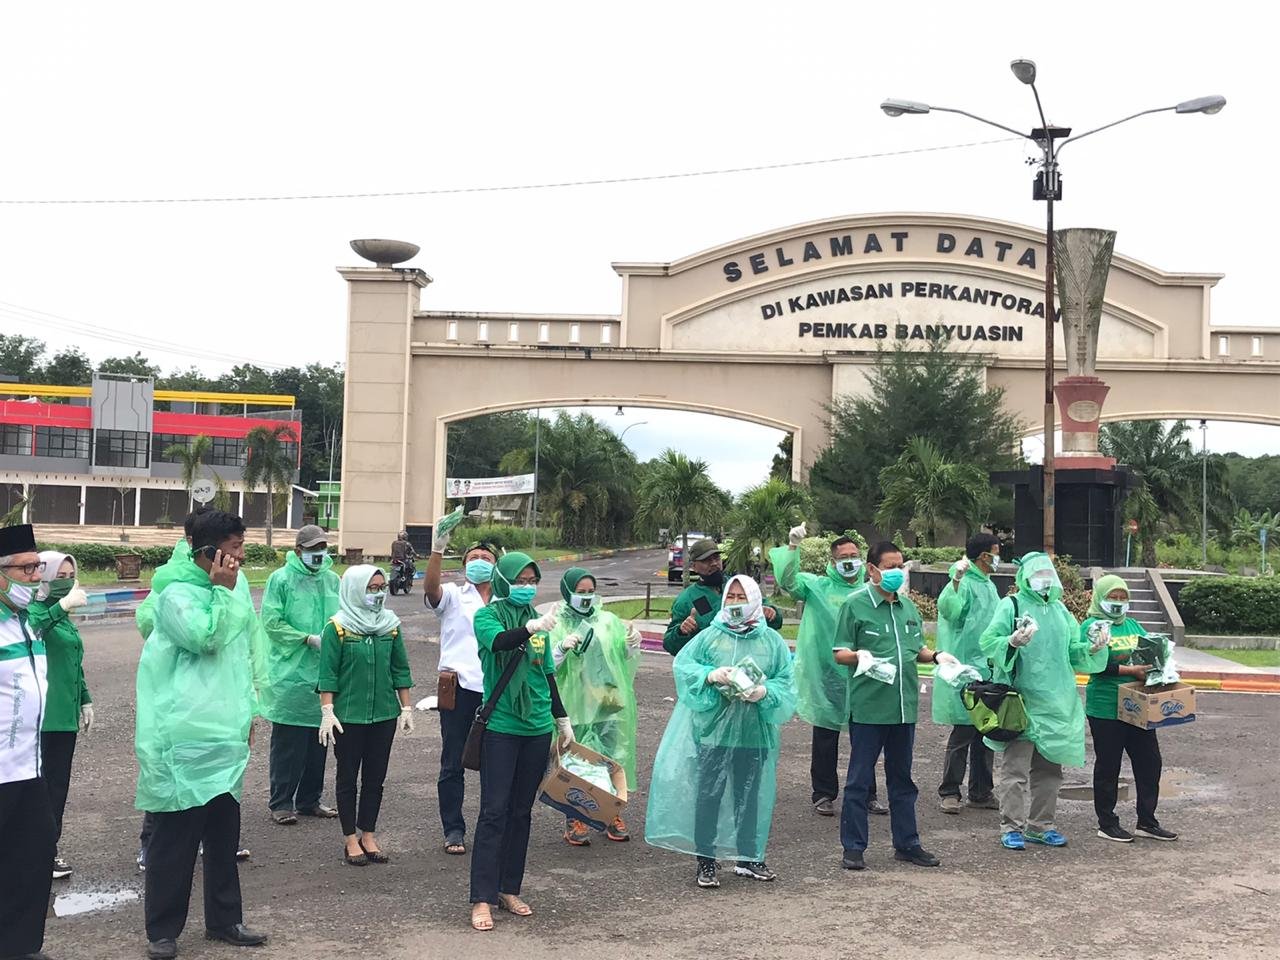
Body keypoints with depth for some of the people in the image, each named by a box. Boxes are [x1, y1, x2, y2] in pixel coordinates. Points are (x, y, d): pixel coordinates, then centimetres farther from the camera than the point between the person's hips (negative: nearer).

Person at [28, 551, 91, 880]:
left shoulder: (63, 616, 16)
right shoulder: (33, 610, -11)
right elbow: (31, 629, -37)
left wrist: (85, 701, 23)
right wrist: (62, 606, -45)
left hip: (65, 715, 8)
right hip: (44, 716, -8)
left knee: (59, 783, 12)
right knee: (44, 785, -4)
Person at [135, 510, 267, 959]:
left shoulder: (237, 587, 12)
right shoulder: (177, 595, -10)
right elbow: (205, 638, -23)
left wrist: (246, 713, 21)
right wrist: (222, 592, -17)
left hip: (226, 735, 7)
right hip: (185, 739, -7)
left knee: (224, 834, 13)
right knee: (175, 837, 1)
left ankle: (224, 920, 24)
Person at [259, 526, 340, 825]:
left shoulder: (332, 580, 8)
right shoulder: (281, 579, -6)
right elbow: (272, 622, -11)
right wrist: (309, 638, -17)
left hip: (324, 674, 5)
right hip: (290, 674, -5)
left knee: (318, 743, 13)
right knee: (288, 744, 1)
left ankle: (309, 800, 25)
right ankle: (281, 802, 12)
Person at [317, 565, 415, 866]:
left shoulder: (391, 626, 4)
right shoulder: (337, 628, -8)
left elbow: (400, 670, 9)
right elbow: (328, 674, -8)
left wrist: (406, 708, 7)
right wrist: (327, 712, -13)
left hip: (384, 714, 4)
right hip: (348, 716, -4)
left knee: (375, 777, 10)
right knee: (348, 777, 7)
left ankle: (368, 835, 22)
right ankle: (351, 839, 17)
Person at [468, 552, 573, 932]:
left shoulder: (537, 619, 10)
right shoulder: (487, 616, -5)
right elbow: (498, 641, -29)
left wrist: (562, 719, 21)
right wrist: (532, 628, -47)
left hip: (537, 729, 5)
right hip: (500, 728, -5)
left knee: (521, 812, 11)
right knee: (494, 812, -6)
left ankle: (509, 889, 21)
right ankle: (482, 899, -1)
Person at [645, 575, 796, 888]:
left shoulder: (772, 641, 4)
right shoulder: (710, 636, 1)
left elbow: (785, 682, 1)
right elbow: (682, 665, -4)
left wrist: (765, 692, -18)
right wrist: (710, 675, -21)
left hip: (754, 735, 2)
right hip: (712, 730, -2)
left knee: (750, 797, 13)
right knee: (708, 795, 1)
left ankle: (748, 859, 27)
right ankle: (706, 861, 11)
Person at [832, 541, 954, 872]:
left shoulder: (908, 606, 13)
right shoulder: (855, 605, -6)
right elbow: (839, 653, -5)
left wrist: (936, 656, 2)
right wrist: (859, 655, -25)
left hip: (904, 705, 6)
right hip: (868, 706, -6)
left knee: (902, 779, 16)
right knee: (859, 779, 1)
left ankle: (906, 843, 25)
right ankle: (853, 847, 9)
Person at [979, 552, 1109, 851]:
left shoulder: (1060, 610, 16)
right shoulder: (1011, 605, -2)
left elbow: (1073, 652, 18)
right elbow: (988, 643, -10)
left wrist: (1093, 649, -1)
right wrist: (1012, 641, -28)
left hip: (1056, 703, 6)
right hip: (1020, 700, -6)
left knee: (1049, 769, 13)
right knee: (1015, 767, -6)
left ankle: (1041, 825, 23)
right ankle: (1012, 827, 1)